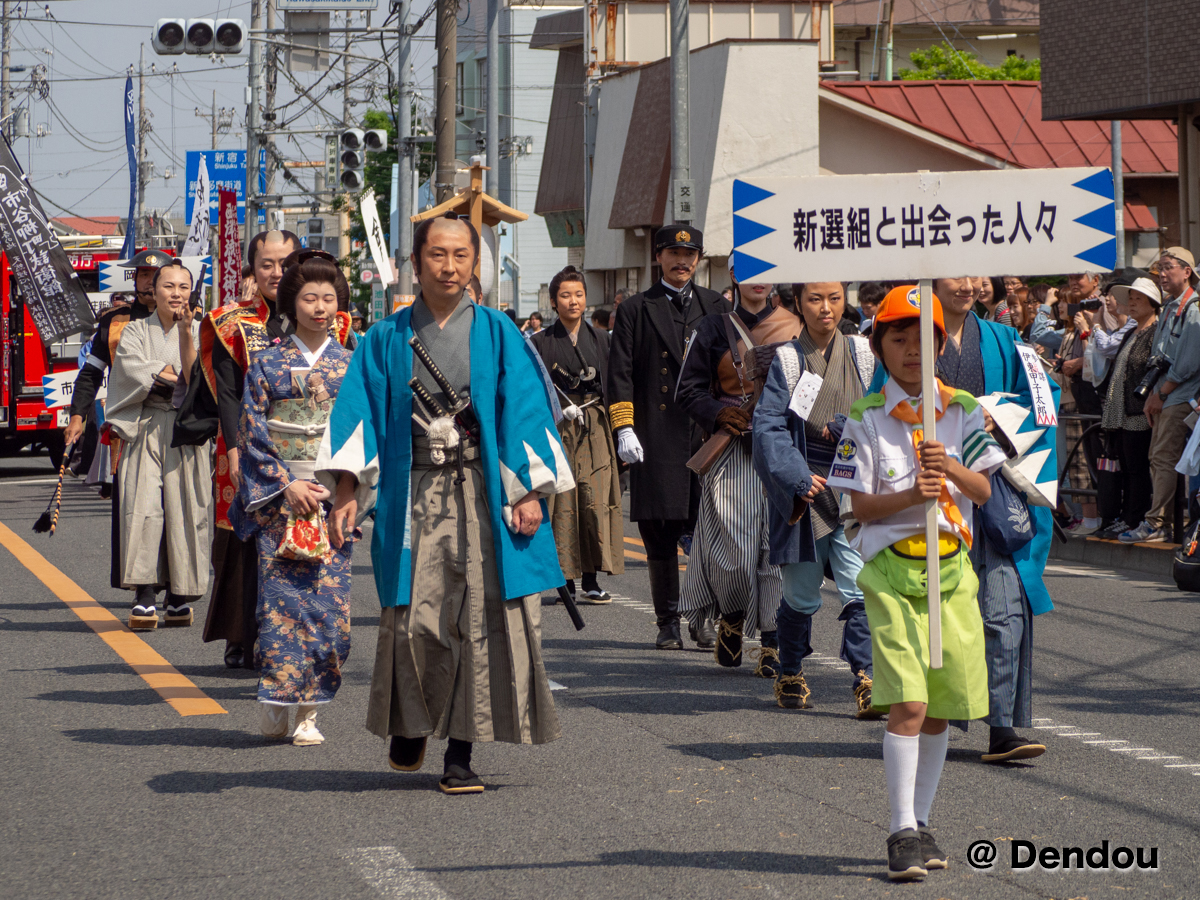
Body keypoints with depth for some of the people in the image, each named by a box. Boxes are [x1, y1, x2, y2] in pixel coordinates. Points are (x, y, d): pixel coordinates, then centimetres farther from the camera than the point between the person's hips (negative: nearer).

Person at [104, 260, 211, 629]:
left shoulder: (199, 331, 11)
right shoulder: (136, 331, 12)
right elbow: (131, 369, -6)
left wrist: (186, 333, -15)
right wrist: (179, 379, -7)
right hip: (145, 429, 0)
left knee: (185, 508, -5)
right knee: (143, 507, -12)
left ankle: (181, 596, 2)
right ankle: (145, 597, -15)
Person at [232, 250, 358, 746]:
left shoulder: (351, 365, 9)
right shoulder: (268, 361, 4)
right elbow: (251, 430, 0)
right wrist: (287, 483, -10)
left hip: (333, 496, 1)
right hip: (278, 495, -1)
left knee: (328, 601, -4)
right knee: (280, 595, -9)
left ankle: (309, 711, 3)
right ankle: (274, 699, 5)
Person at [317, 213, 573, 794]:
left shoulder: (497, 334, 7)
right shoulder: (388, 339, 8)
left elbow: (523, 409, 2)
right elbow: (358, 410, 3)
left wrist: (530, 490, -8)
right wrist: (347, 489, -9)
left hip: (484, 494, 0)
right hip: (414, 494, 1)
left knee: (480, 618, -5)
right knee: (413, 618, -3)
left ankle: (460, 752, 1)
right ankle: (409, 725, 24)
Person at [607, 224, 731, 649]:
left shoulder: (717, 307, 15)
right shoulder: (635, 310, 9)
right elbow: (620, 372, 4)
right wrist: (624, 428, -6)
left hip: (708, 435, 1)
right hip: (657, 438, -1)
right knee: (660, 536, 0)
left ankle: (704, 619, 7)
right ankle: (668, 623, 8)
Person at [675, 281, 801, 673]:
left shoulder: (795, 326, 9)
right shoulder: (714, 328, 8)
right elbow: (688, 389, 8)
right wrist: (717, 413, -11)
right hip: (731, 451, -1)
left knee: (778, 542, -5)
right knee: (731, 547, -7)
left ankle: (771, 642, 1)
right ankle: (732, 620, 21)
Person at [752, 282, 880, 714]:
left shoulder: (862, 353, 5)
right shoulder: (787, 359, 1)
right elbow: (768, 426, -5)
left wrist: (841, 428, -10)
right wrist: (797, 478, -15)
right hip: (804, 490, 0)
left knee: (860, 589, -13)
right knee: (801, 594, 8)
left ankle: (866, 681, -14)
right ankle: (790, 675, 28)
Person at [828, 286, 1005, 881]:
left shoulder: (964, 411, 6)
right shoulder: (865, 419, -2)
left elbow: (984, 491, 3)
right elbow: (861, 505, -4)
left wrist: (952, 469, -17)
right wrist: (912, 495, -21)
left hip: (952, 568, 4)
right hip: (891, 569, -4)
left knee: (940, 709, 9)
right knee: (907, 703, -14)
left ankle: (920, 822, 23)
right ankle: (902, 833, -11)